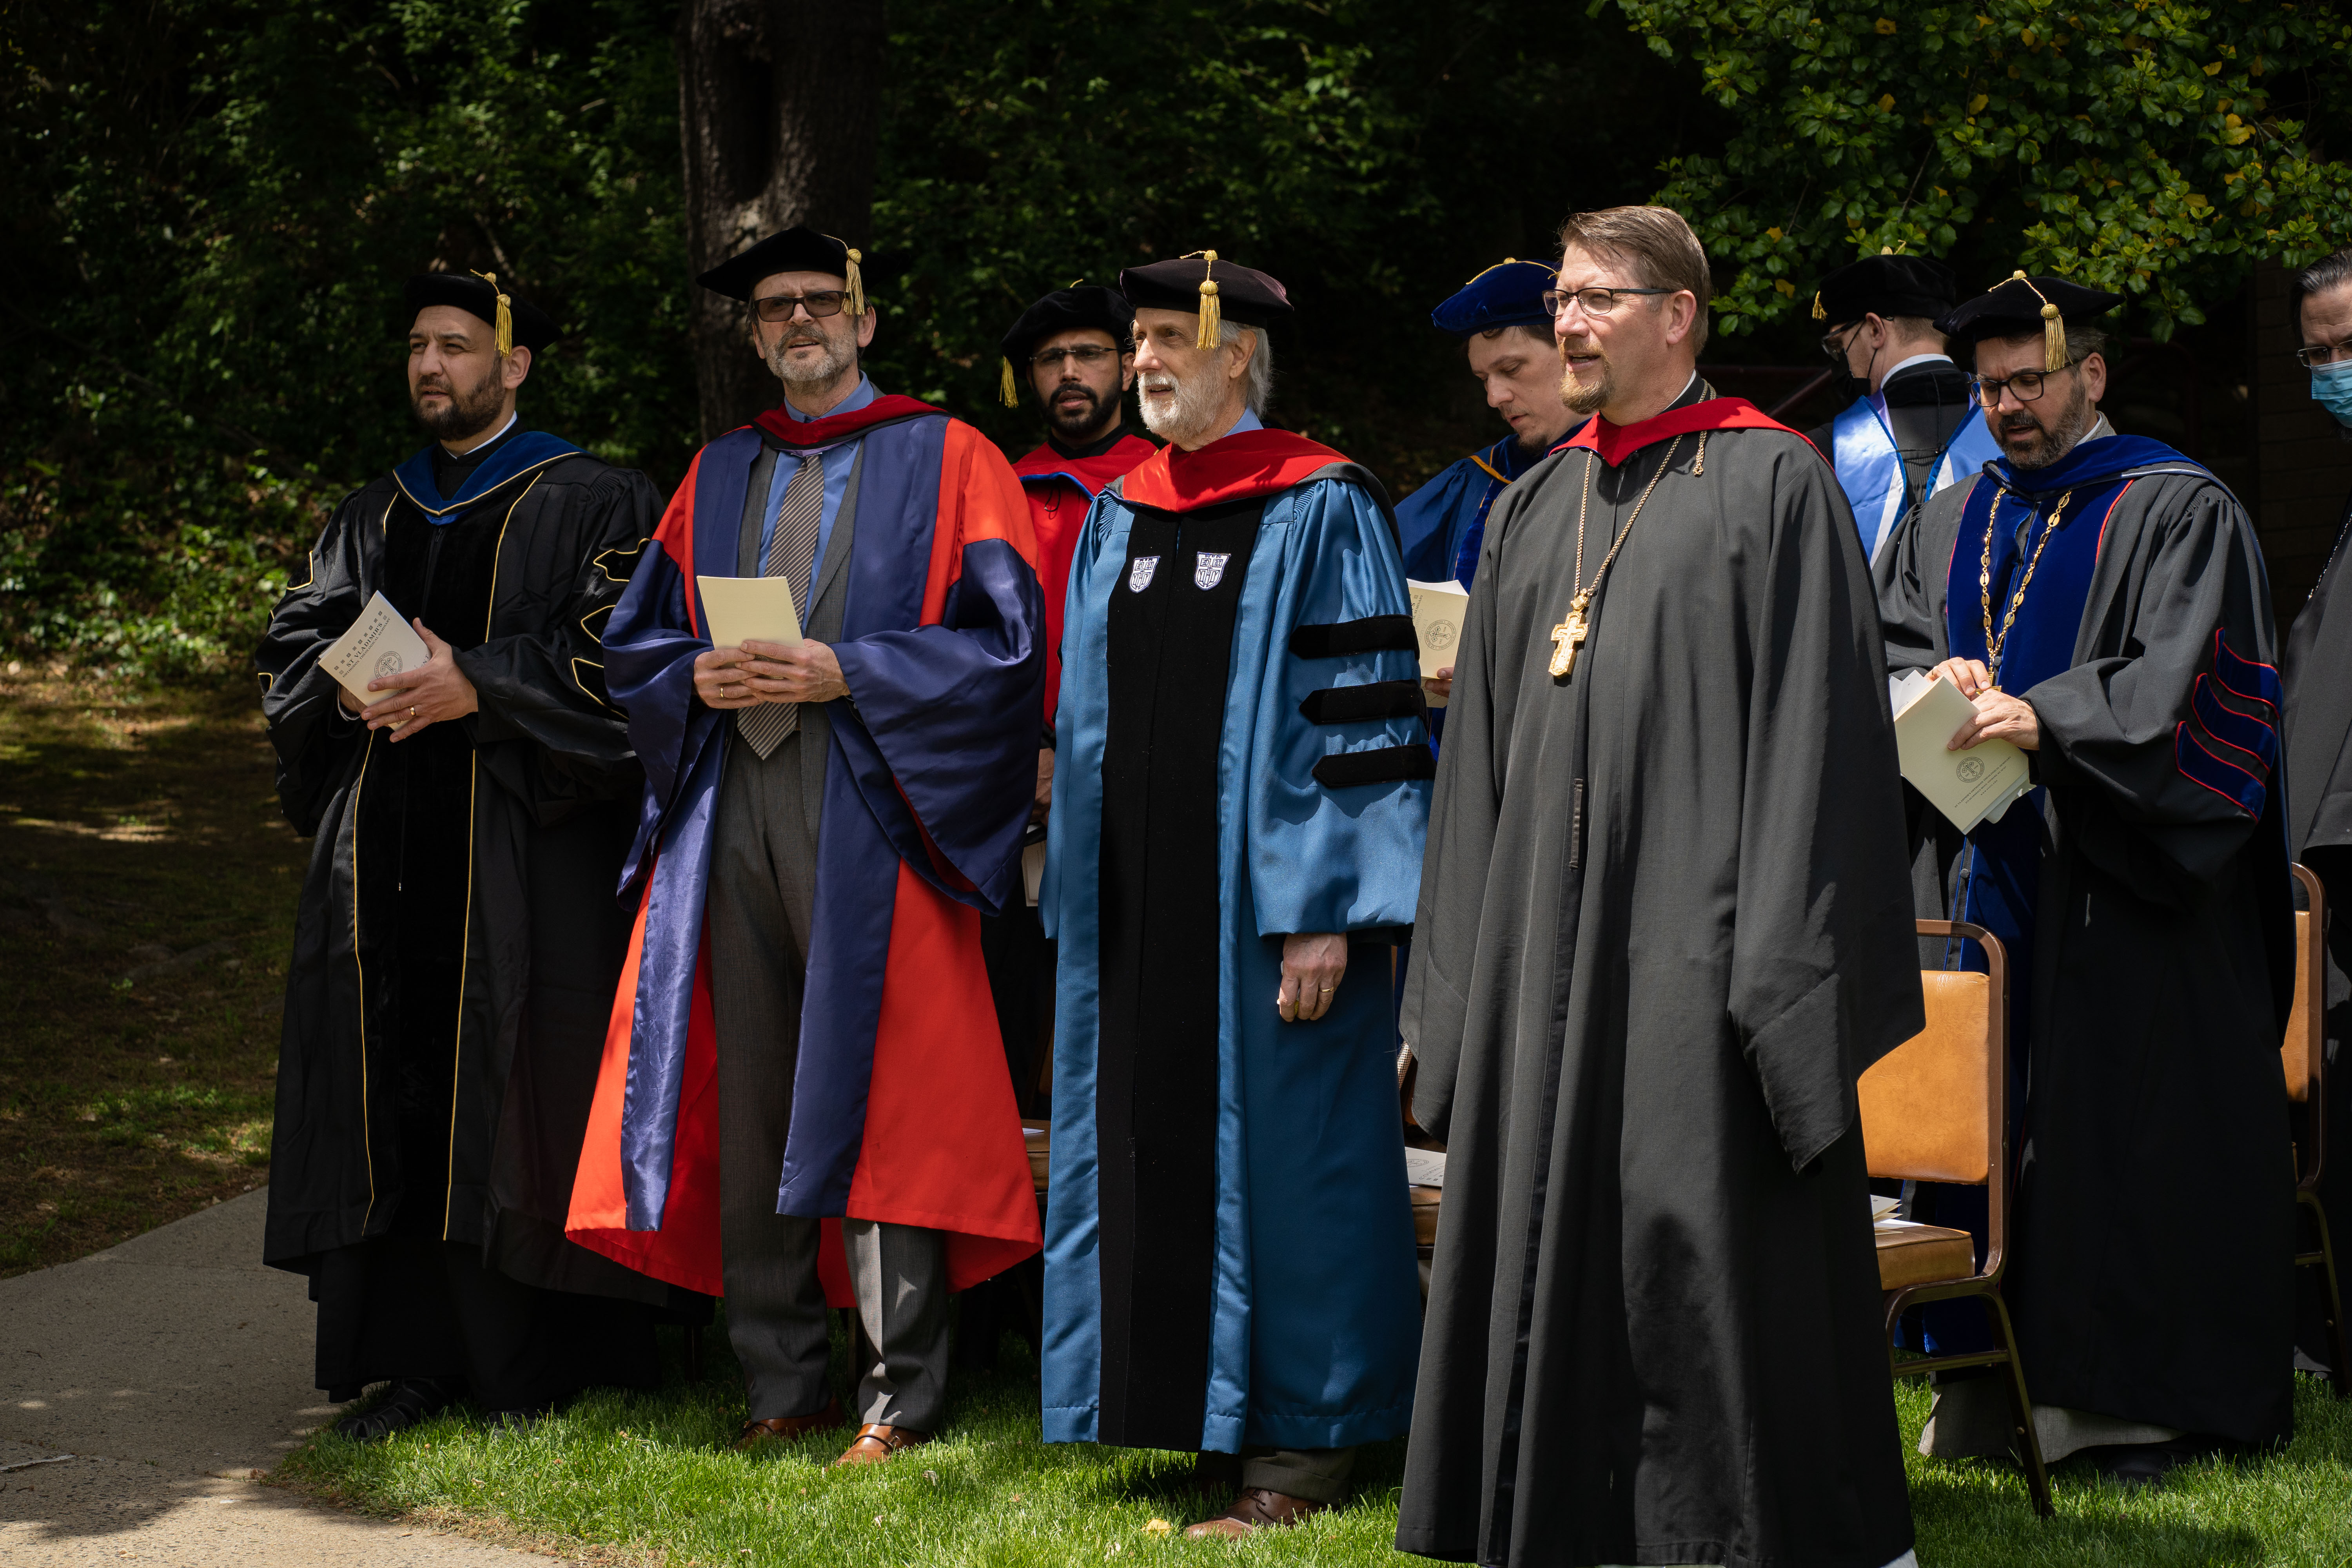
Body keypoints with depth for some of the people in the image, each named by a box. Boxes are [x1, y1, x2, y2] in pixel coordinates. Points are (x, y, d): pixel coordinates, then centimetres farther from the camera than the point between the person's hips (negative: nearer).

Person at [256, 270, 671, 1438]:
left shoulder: (590, 506, 3)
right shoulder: (370, 519, 20)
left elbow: (612, 657, -8)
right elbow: (292, 645, 16)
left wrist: (474, 688, -18)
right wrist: (351, 687, -6)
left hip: (524, 849, -5)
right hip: (383, 848, 5)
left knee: (508, 1110, -5)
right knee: (389, 1093, 1)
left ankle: (527, 1373, 0)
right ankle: (412, 1359, 6)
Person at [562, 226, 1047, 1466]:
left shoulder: (943, 460, 4)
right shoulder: (719, 475, 19)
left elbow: (1003, 641, -4)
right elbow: (635, 640, 19)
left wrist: (844, 674, -13)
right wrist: (702, 678, -3)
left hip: (869, 808, -5)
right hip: (728, 805, 5)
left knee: (878, 1098, -7)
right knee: (749, 1099, 4)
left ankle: (901, 1398, -2)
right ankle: (782, 1386, 12)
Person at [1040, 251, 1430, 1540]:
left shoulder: (1321, 512, -7)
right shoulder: (1118, 516, 12)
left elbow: (1364, 715, -11)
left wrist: (1325, 915, -17)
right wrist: (1082, 900, 13)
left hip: (1259, 898, -6)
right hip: (1137, 902, 6)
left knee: (1271, 1154, -2)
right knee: (1148, 1154, 9)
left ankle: (1301, 1444, 6)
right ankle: (1182, 1406, 19)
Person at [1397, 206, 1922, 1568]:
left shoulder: (1772, 484, -3)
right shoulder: (1535, 512, 16)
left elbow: (1814, 737, -9)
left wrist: (1778, 972, -15)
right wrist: (1457, 989, 12)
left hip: (1694, 936, -6)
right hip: (1546, 946, 6)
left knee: (1704, 1238, -6)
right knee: (1551, 1245, 8)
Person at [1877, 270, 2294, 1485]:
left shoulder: (2177, 512, -1)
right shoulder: (1949, 526, 18)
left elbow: (2182, 685, -12)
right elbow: (1886, 649, 13)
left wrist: (2044, 719, -24)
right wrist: (1941, 679, -10)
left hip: (2112, 885, -5)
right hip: (1978, 873, 5)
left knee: (2114, 1133, -5)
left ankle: (2124, 1400, 0)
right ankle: (1988, 1392, 9)